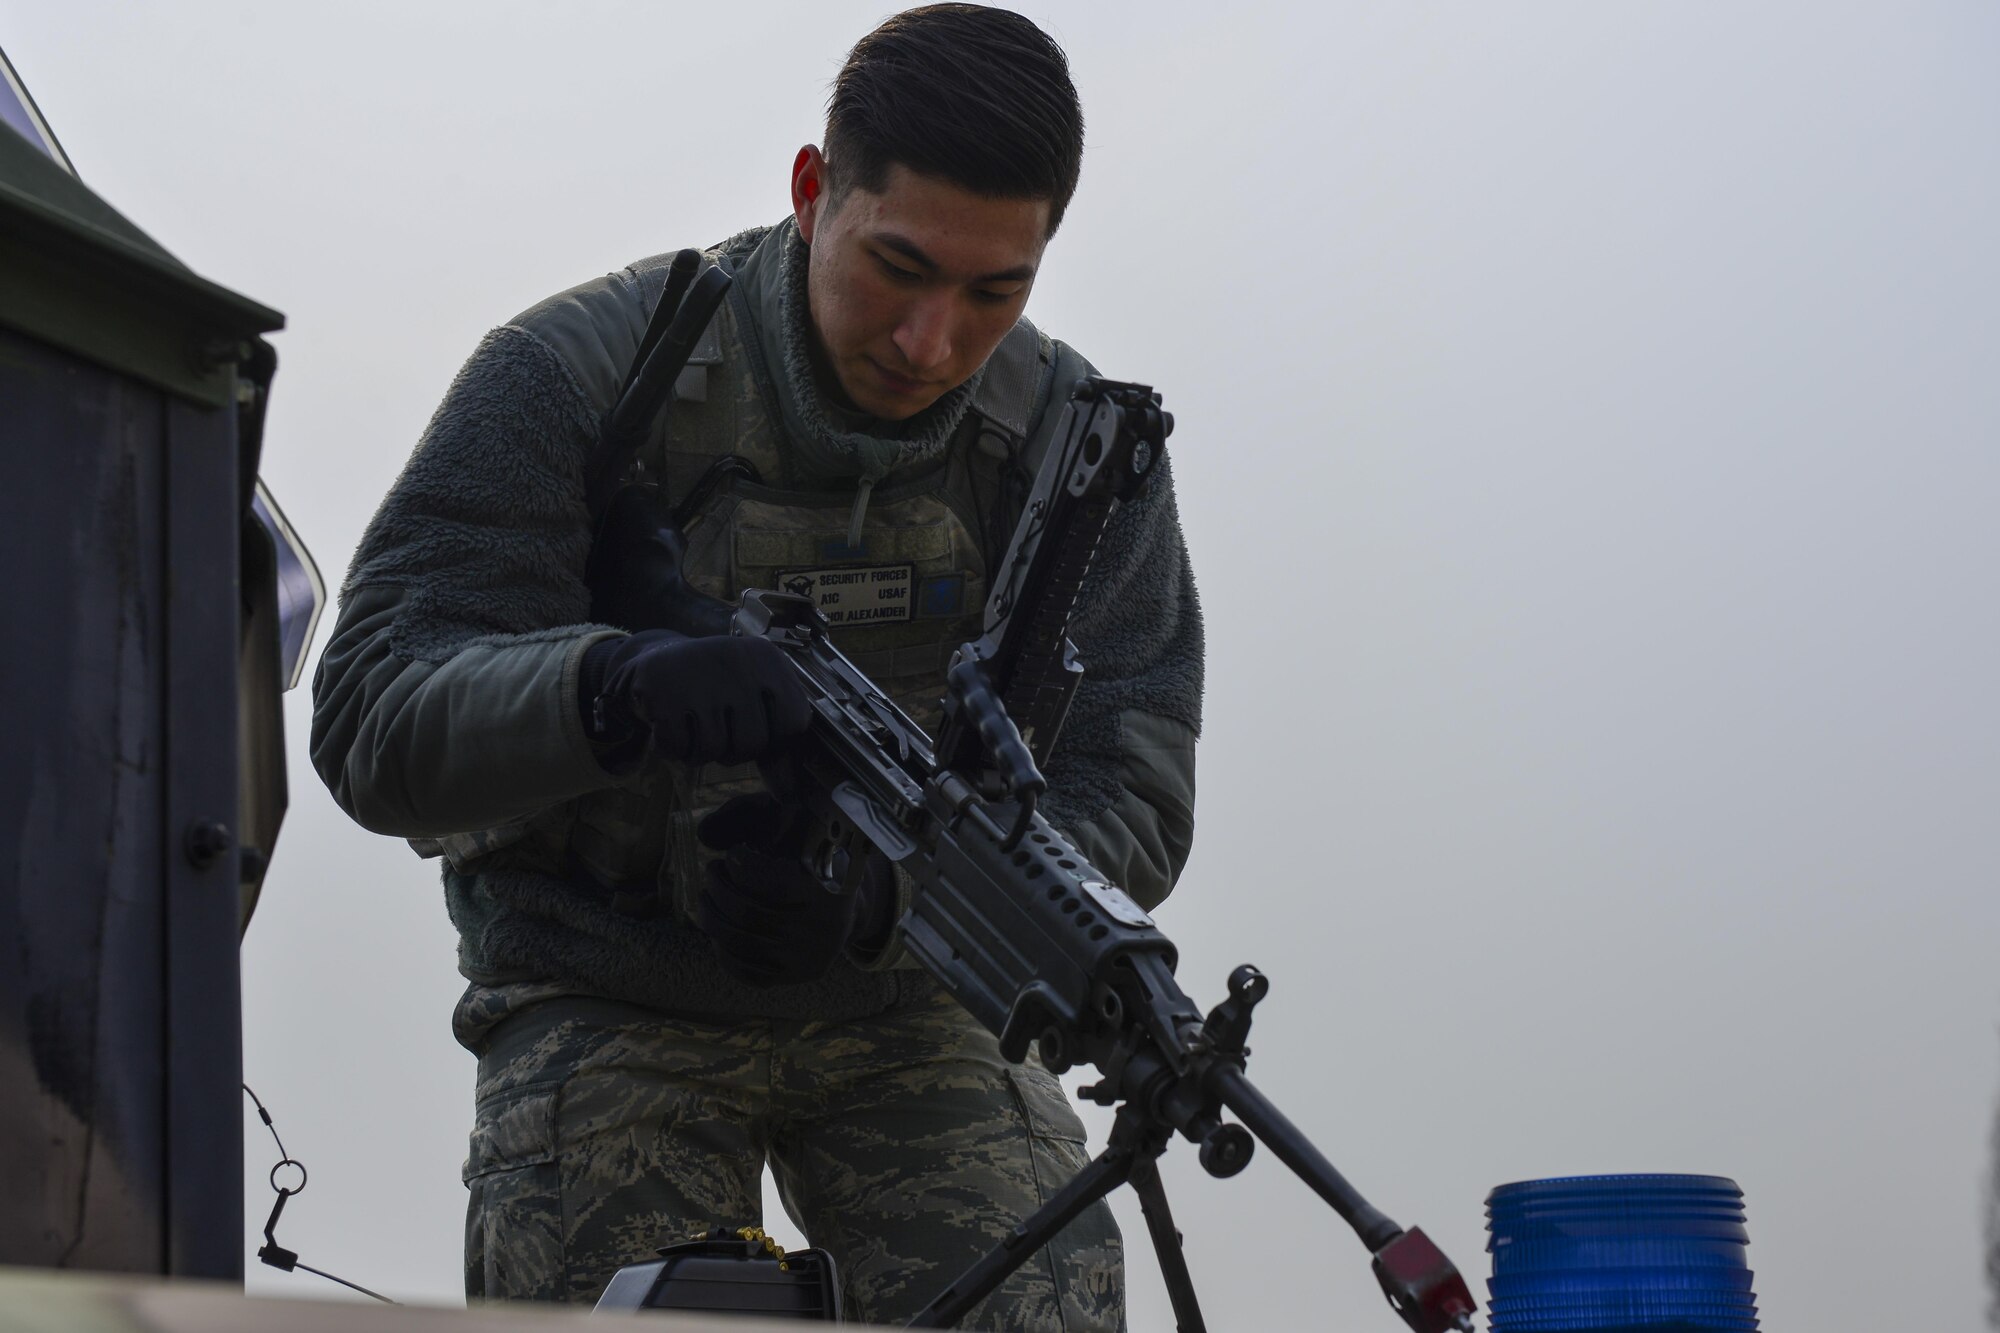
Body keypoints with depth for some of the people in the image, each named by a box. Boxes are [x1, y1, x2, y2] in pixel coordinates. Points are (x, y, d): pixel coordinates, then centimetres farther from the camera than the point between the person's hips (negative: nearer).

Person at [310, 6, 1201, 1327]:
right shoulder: (579, 375, -17)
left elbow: (1127, 797, -14)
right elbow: (372, 720, -24)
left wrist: (884, 899, -34)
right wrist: (612, 687, -46)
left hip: (900, 997, 2)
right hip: (610, 999, -2)